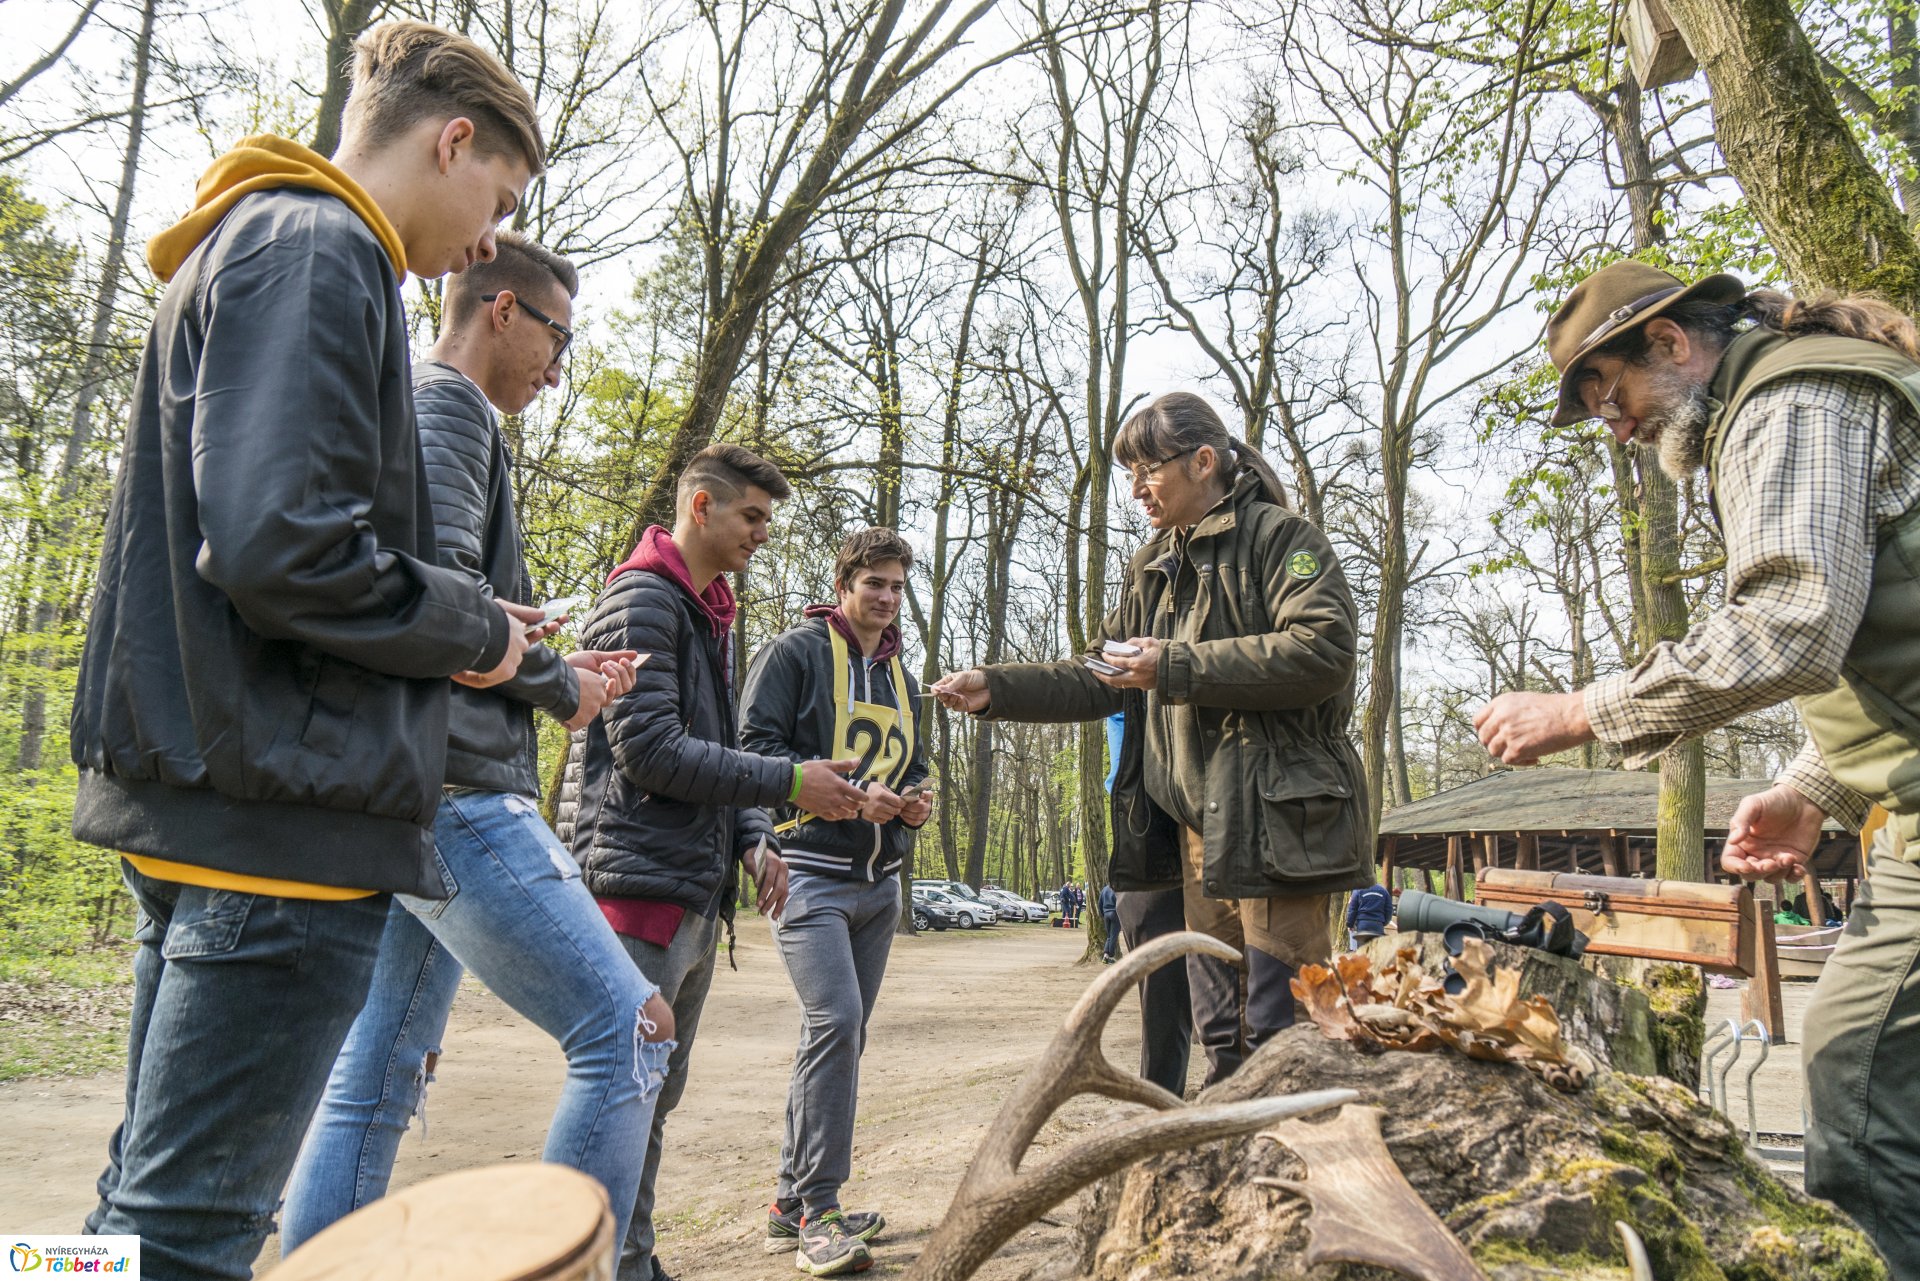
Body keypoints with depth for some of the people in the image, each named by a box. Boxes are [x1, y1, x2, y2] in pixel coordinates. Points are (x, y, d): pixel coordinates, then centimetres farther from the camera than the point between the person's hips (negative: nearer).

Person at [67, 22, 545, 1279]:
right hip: (286, 809, -10)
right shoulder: (316, 249, -10)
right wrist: (474, 630, -7)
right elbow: (279, 542, -24)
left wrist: (469, 627, 13)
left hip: (205, 800, 11)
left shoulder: (242, 247, 22)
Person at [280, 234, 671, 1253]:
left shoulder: (417, 409, 26)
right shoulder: (447, 402, -4)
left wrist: (554, 674, 15)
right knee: (628, 1032, -12)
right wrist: (557, 687, -6)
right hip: (453, 788, -11)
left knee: (377, 1080, 13)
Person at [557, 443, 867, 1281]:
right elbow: (650, 748, -18)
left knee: (658, 1094, 15)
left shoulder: (712, 613, 20)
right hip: (643, 881, -9)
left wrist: (752, 839, 7)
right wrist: (788, 782, -16)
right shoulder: (643, 597, -9)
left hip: (697, 890, 10)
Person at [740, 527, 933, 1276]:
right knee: (835, 1019, -19)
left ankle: (791, 1203, 21)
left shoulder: (900, 677, 19)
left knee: (844, 1035, 10)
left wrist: (915, 802, 4)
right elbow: (755, 747, -12)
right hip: (811, 871, -8)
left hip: (879, 882, 8)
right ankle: (818, 1212, -8)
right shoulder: (795, 653, -3)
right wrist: (849, 791, -18)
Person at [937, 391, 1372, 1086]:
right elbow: (1100, 681, 22)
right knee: (1219, 1034, 14)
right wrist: (997, 688, 8)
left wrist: (1176, 667, -17)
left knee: (1278, 1035, -5)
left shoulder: (1280, 537, -3)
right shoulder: (1155, 567, 21)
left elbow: (1323, 650, -18)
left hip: (1276, 818, -7)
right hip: (1199, 824, 8)